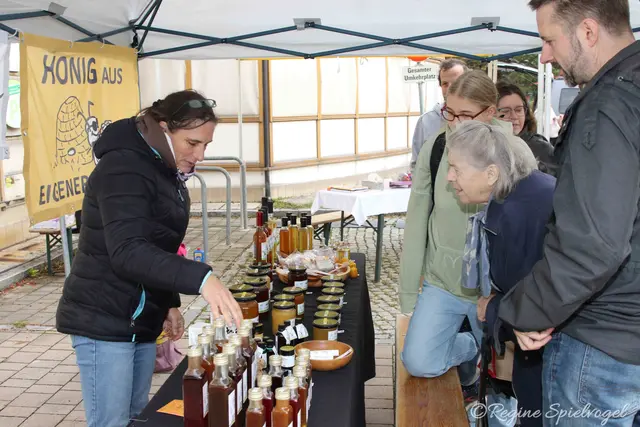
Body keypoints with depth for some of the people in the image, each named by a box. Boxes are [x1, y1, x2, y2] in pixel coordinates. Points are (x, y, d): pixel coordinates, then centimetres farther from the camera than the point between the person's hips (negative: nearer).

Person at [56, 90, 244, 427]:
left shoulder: (167, 171, 10)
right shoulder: (123, 168, -19)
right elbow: (127, 252, -32)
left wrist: (170, 303, 12)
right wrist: (200, 279, -43)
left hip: (141, 320, 9)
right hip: (104, 322, -9)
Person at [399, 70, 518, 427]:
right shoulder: (435, 149, -5)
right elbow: (416, 223, -2)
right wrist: (409, 294, -1)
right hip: (441, 283, 2)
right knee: (418, 362, -11)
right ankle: (469, 349, 20)